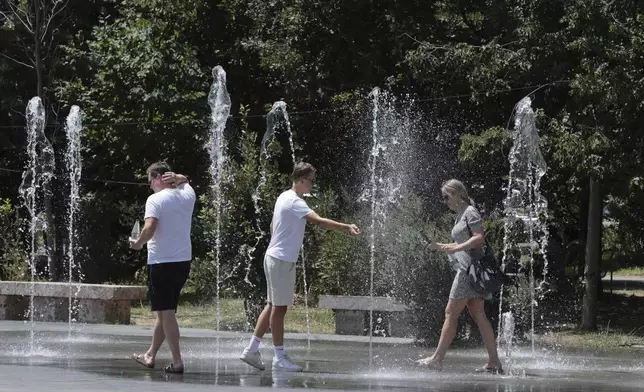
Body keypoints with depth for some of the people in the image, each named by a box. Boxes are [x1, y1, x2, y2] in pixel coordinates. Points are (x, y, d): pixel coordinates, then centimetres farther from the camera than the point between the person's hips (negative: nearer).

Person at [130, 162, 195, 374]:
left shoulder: (155, 200, -11)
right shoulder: (187, 195, 8)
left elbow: (149, 228, -24)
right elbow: (185, 181, 31)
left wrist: (138, 243, -5)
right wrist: (176, 177, 9)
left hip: (161, 263, -7)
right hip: (183, 261, 7)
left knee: (166, 312, -5)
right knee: (165, 310, 17)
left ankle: (177, 360, -10)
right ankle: (150, 355, 28)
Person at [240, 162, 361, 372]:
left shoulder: (284, 197, 13)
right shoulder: (294, 202, -19)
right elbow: (319, 221, -31)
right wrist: (346, 227, -34)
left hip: (274, 258, 10)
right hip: (282, 260, -10)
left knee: (273, 306, 13)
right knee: (279, 307, -4)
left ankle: (252, 350, 15)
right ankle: (280, 357, 1)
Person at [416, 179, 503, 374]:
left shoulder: (470, 212, -7)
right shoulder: (461, 215, 21)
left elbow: (480, 238, -18)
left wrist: (456, 248, -25)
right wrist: (442, 247, 16)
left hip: (469, 268, -10)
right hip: (466, 269, 10)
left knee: (451, 313, -8)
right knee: (479, 316, 5)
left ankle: (437, 359, -7)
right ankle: (494, 362, 2)